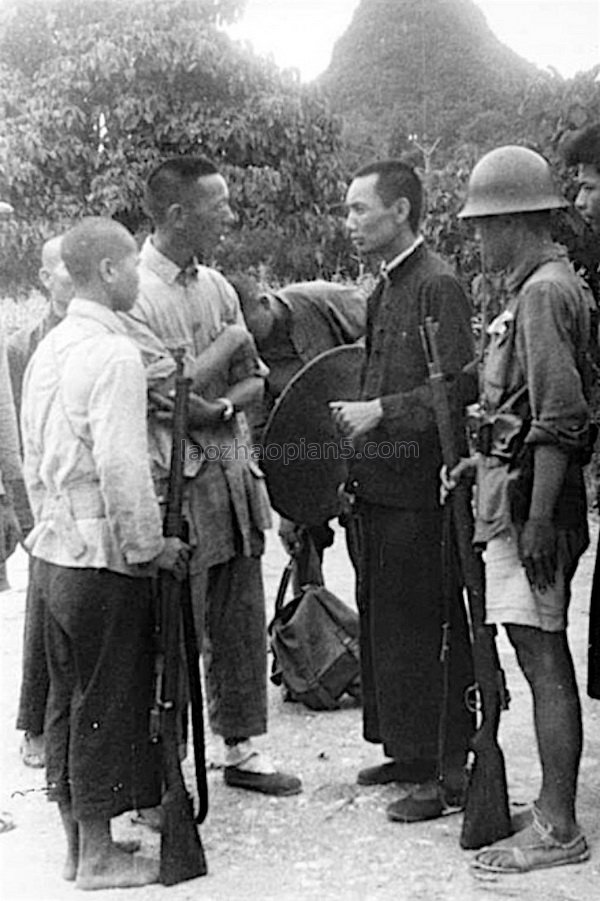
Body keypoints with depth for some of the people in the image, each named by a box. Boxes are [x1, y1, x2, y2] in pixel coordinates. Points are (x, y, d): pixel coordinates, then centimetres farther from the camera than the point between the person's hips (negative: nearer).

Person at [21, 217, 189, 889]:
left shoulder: (48, 348, 10)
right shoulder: (114, 355, -17)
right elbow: (120, 467, -22)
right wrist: (148, 546, -12)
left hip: (57, 549, 9)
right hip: (105, 556, -9)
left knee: (68, 696, 15)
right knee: (107, 700, 3)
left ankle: (76, 844, 28)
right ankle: (98, 855, 15)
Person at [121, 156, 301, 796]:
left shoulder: (215, 285, 11)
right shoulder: (134, 293, -12)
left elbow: (253, 380, 9)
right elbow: (161, 389, -21)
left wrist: (216, 407, -11)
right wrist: (228, 341, -8)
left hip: (232, 476, 7)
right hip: (176, 483, -7)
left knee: (241, 623, 15)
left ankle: (240, 747, 30)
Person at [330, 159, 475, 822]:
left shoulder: (438, 286, -11)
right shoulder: (382, 292, 16)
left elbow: (457, 387, -18)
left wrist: (380, 411, -19)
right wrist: (354, 466, 16)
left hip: (420, 489, -9)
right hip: (379, 486, 9)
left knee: (427, 630, -2)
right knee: (382, 622, 15)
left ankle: (448, 772, 10)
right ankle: (405, 751, 28)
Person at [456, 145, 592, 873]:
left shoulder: (543, 292, -14)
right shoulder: (549, 285, 16)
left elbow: (560, 420, -20)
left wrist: (538, 521, -22)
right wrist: (484, 458, 21)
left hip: (528, 499, -10)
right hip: (515, 496, 10)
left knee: (543, 661, -4)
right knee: (544, 658, 15)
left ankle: (558, 829, 6)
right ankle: (552, 808, 26)